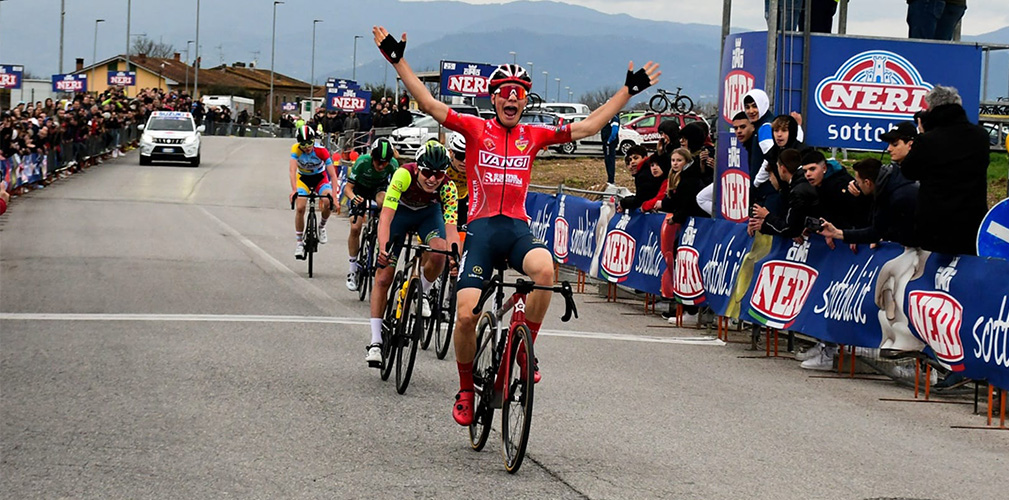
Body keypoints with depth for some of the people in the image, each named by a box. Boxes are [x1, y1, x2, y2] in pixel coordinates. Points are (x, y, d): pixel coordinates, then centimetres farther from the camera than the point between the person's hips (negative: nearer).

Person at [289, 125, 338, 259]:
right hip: (303, 178, 1)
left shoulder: (321, 151, -27)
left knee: (327, 202, -28)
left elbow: (333, 175, -27)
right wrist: (294, 190, -48)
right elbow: (293, 170, -33)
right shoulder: (296, 149, -25)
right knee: (300, 208, -19)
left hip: (320, 178, -1)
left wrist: (334, 194, -39)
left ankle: (322, 227, 2)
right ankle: (300, 242, -4)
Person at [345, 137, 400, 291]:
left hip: (379, 187, 0)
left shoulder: (393, 164, -30)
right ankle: (353, 269, 5)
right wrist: (353, 197, -51)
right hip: (361, 188, 0)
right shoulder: (362, 162, -34)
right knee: (355, 228, -10)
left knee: (383, 200, -37)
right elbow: (348, 187, -29)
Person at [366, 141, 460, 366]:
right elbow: (386, 216, -41)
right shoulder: (404, 175, -37)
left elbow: (451, 227, -37)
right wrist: (383, 249, -56)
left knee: (439, 252, -31)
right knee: (383, 278, -8)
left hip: (429, 213, 1)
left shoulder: (448, 187, -31)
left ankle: (422, 294, 0)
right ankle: (376, 341, -1)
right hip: (400, 212, -1)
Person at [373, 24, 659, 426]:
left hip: (518, 228, 1)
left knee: (544, 267, -34)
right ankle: (466, 391, 13)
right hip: (482, 226, -1)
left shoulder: (534, 136, 10)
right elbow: (429, 105, -3)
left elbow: (587, 127, 11)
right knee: (467, 314, -12)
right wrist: (398, 60, -10)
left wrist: (629, 90, 10)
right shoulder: (476, 129, 4)